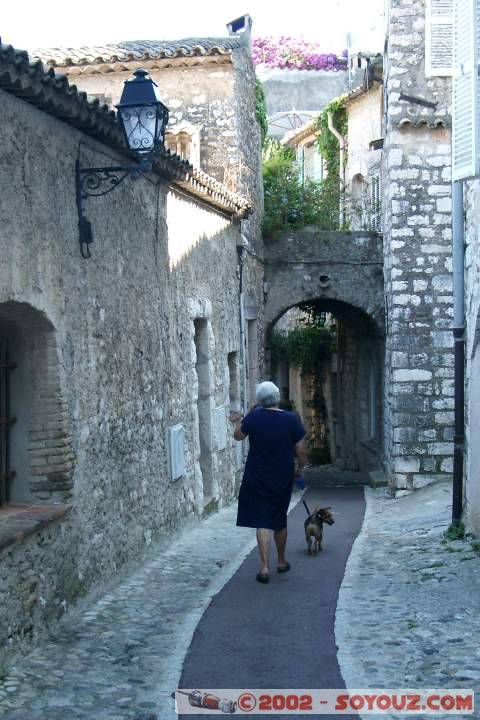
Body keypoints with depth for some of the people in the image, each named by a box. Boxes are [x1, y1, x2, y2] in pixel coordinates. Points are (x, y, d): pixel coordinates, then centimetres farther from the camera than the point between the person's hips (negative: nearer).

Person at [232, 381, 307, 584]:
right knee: (280, 520, 19)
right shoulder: (291, 419, -8)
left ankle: (264, 566, -10)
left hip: (257, 478, -2)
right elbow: (300, 451, -4)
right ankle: (281, 561, 32)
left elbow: (238, 435, 6)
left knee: (262, 521, 0)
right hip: (283, 478, 2)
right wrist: (301, 467, 14)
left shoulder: (254, 417, -11)